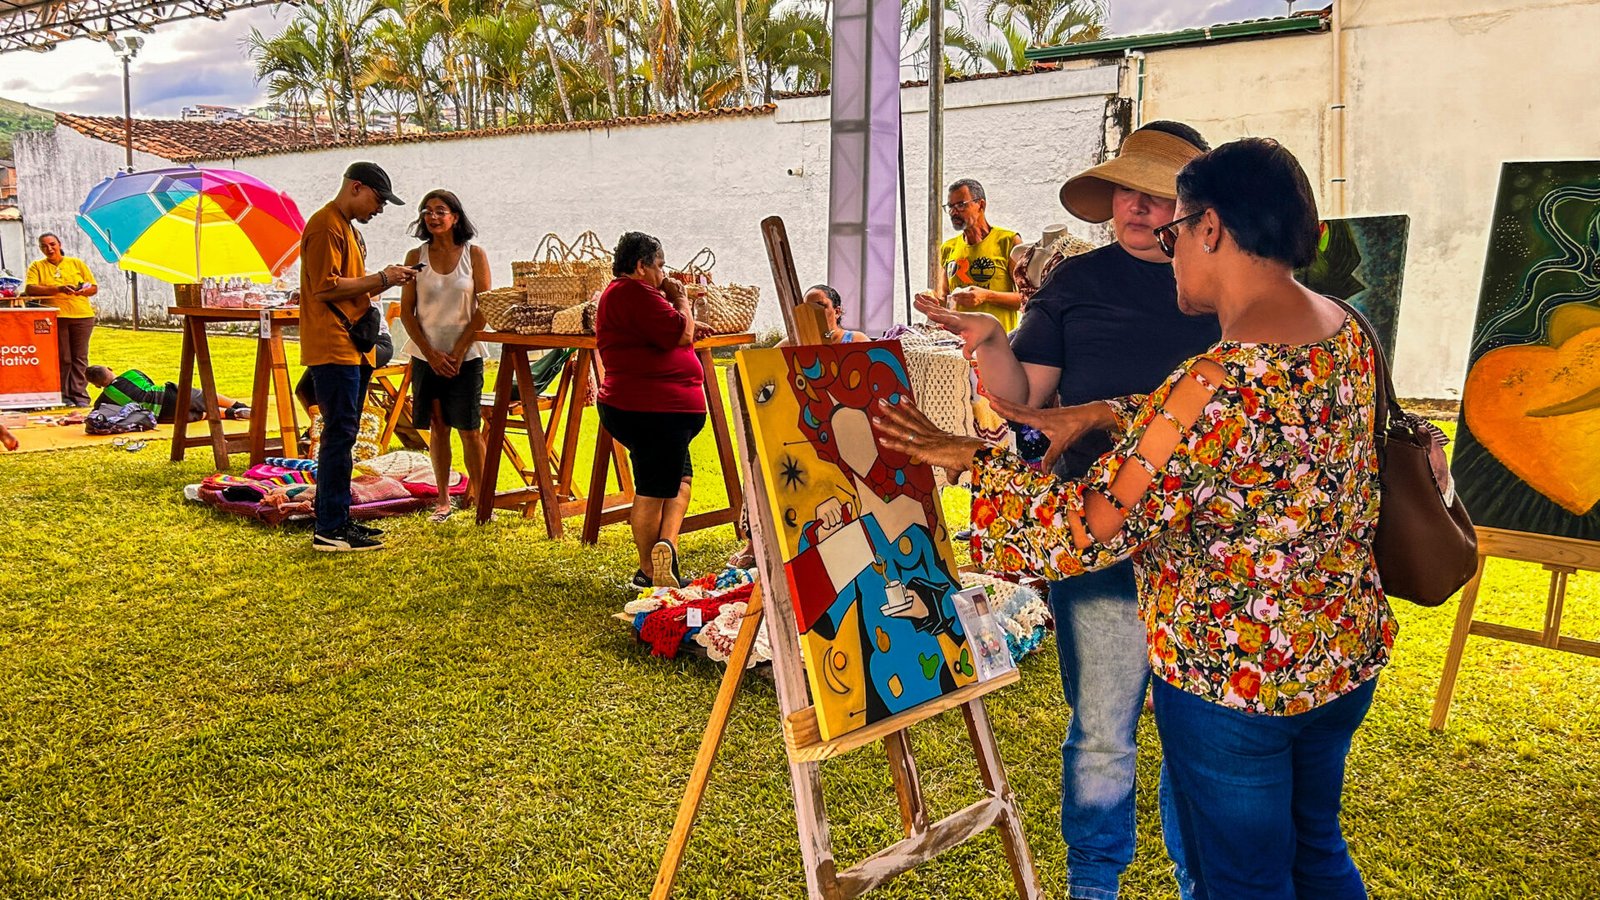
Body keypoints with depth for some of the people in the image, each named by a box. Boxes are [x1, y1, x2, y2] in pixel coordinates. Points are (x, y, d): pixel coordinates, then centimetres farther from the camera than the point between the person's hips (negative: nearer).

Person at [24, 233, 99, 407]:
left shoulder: (76, 263, 14)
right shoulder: (37, 266, 9)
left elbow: (94, 287, 14)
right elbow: (30, 289, -6)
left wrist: (83, 291, -9)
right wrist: (58, 289, -18)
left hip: (82, 316, 1)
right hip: (54, 318, -1)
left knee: (80, 358, 1)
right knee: (62, 358, -1)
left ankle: (80, 396, 4)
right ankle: (63, 396, 5)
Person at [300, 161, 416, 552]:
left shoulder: (349, 229, 22)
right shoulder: (325, 226, -10)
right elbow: (326, 287, -19)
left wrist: (385, 281, 8)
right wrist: (380, 278, -13)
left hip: (352, 348, 10)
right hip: (332, 347, -10)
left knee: (342, 435, 12)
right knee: (339, 434, -10)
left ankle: (337, 520, 18)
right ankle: (331, 530, -8)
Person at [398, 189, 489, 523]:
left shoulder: (474, 254, 0)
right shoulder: (416, 257, 5)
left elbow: (484, 309, -3)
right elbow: (406, 311, 4)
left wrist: (458, 351, -9)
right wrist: (430, 352, -7)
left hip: (465, 355, -2)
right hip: (426, 355, 2)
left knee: (470, 430, -2)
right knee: (437, 428, 7)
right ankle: (443, 501, 14)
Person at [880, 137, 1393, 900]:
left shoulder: (1218, 385, -29)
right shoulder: (1347, 334, -3)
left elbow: (1082, 533, -25)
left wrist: (970, 459, -15)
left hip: (1231, 675, -8)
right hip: (1348, 656, 8)